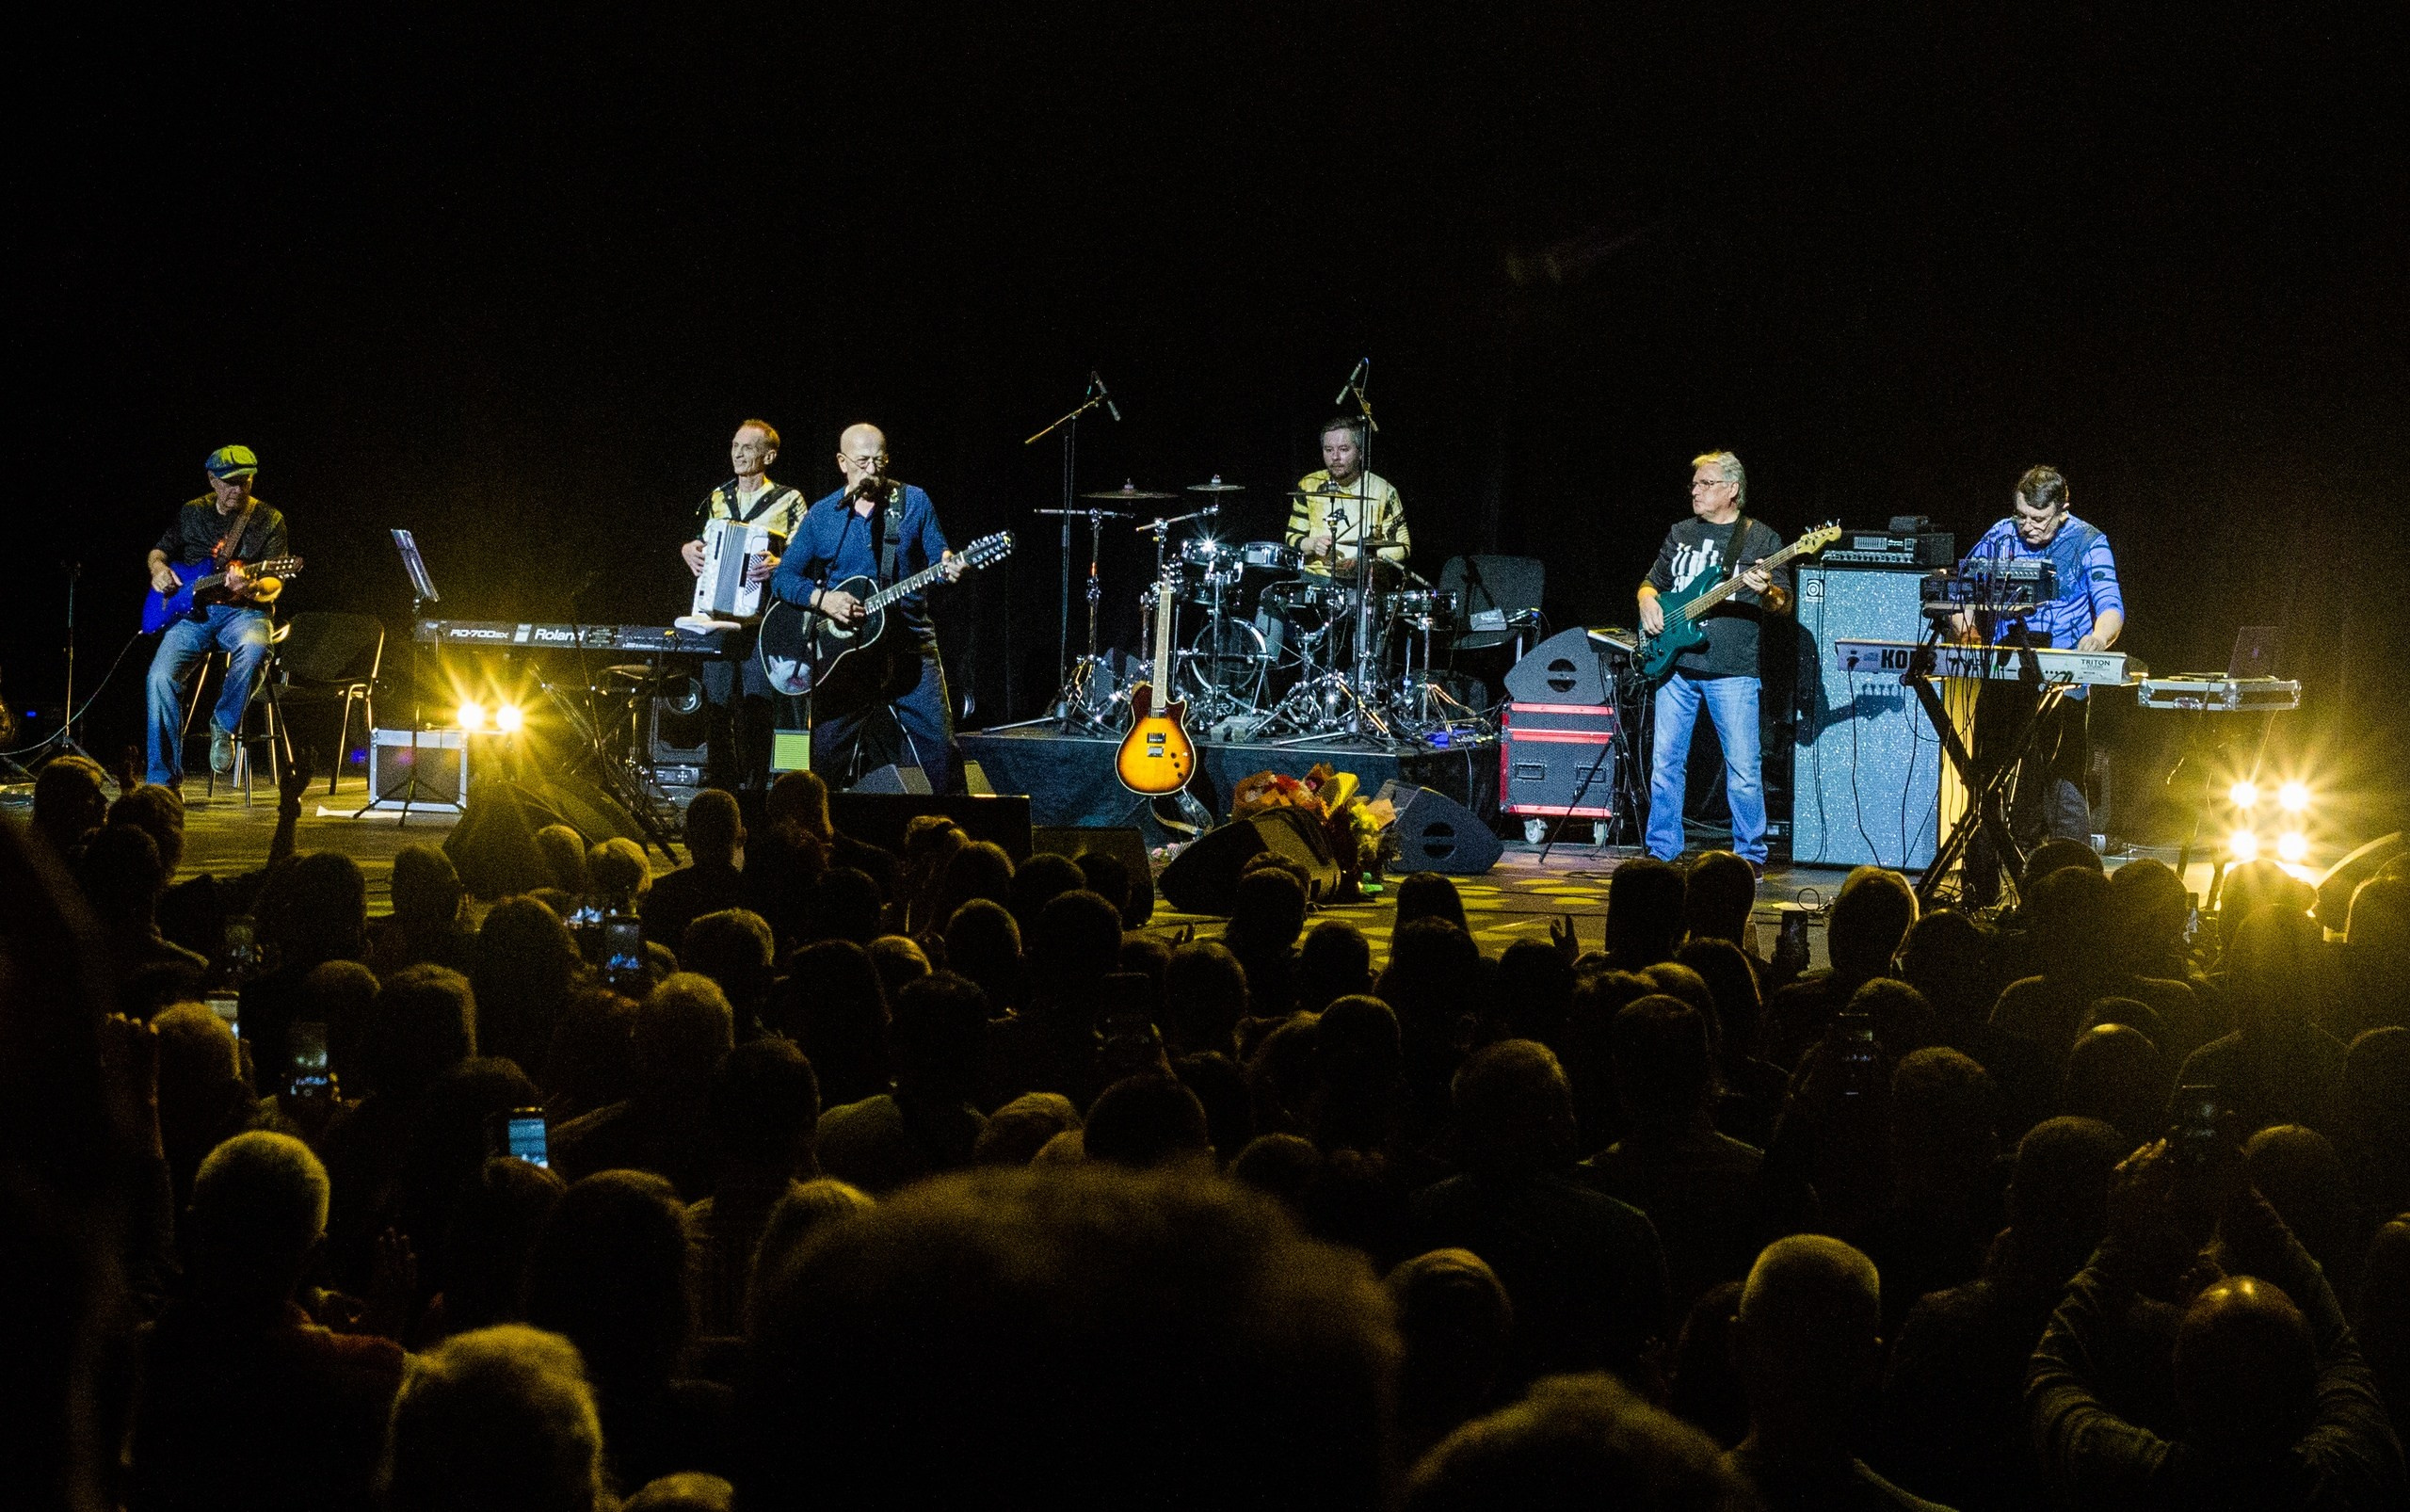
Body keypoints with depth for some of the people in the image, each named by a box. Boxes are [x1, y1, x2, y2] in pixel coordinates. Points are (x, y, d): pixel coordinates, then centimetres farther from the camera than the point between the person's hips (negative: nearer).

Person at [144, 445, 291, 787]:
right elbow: (159, 551, 25)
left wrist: (251, 588, -25)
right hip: (192, 613, 2)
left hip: (242, 612, -2)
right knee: (161, 677, -24)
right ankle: (164, 779, -18)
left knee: (254, 650, -39)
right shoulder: (192, 514, 11)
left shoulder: (268, 521, 4)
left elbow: (274, 586, -3)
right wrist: (158, 569, 1)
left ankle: (224, 725, -13)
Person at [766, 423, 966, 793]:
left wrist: (947, 565, -18)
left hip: (908, 641, -1)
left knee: (936, 741, -11)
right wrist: (822, 599, -13)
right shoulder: (822, 514, 4)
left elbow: (936, 555, 7)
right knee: (828, 750, 1)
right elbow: (783, 577, 5)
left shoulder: (913, 502, 3)